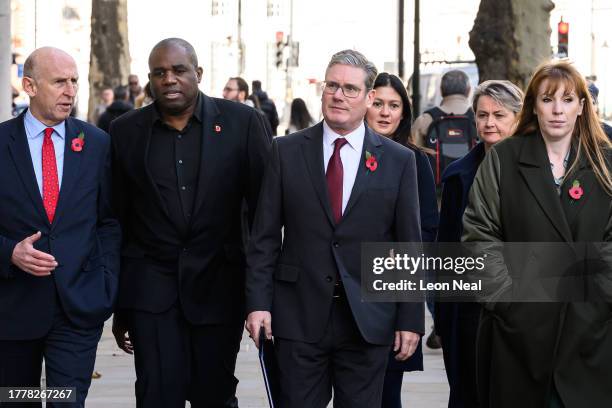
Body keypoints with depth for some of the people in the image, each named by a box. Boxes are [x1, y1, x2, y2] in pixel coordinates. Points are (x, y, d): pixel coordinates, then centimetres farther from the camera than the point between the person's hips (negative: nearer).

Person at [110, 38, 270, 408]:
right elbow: (118, 220, 7)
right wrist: (119, 307, 8)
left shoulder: (241, 122, -1)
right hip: (153, 288, 1)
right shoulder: (126, 131, 4)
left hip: (219, 285, 0)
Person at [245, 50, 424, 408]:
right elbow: (265, 235, 3)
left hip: (369, 320, 0)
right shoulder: (286, 151, 4)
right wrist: (258, 302, -4)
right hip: (299, 315, 0)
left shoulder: (399, 160, 3)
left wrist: (411, 319, 0)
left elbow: (410, 245, 3)